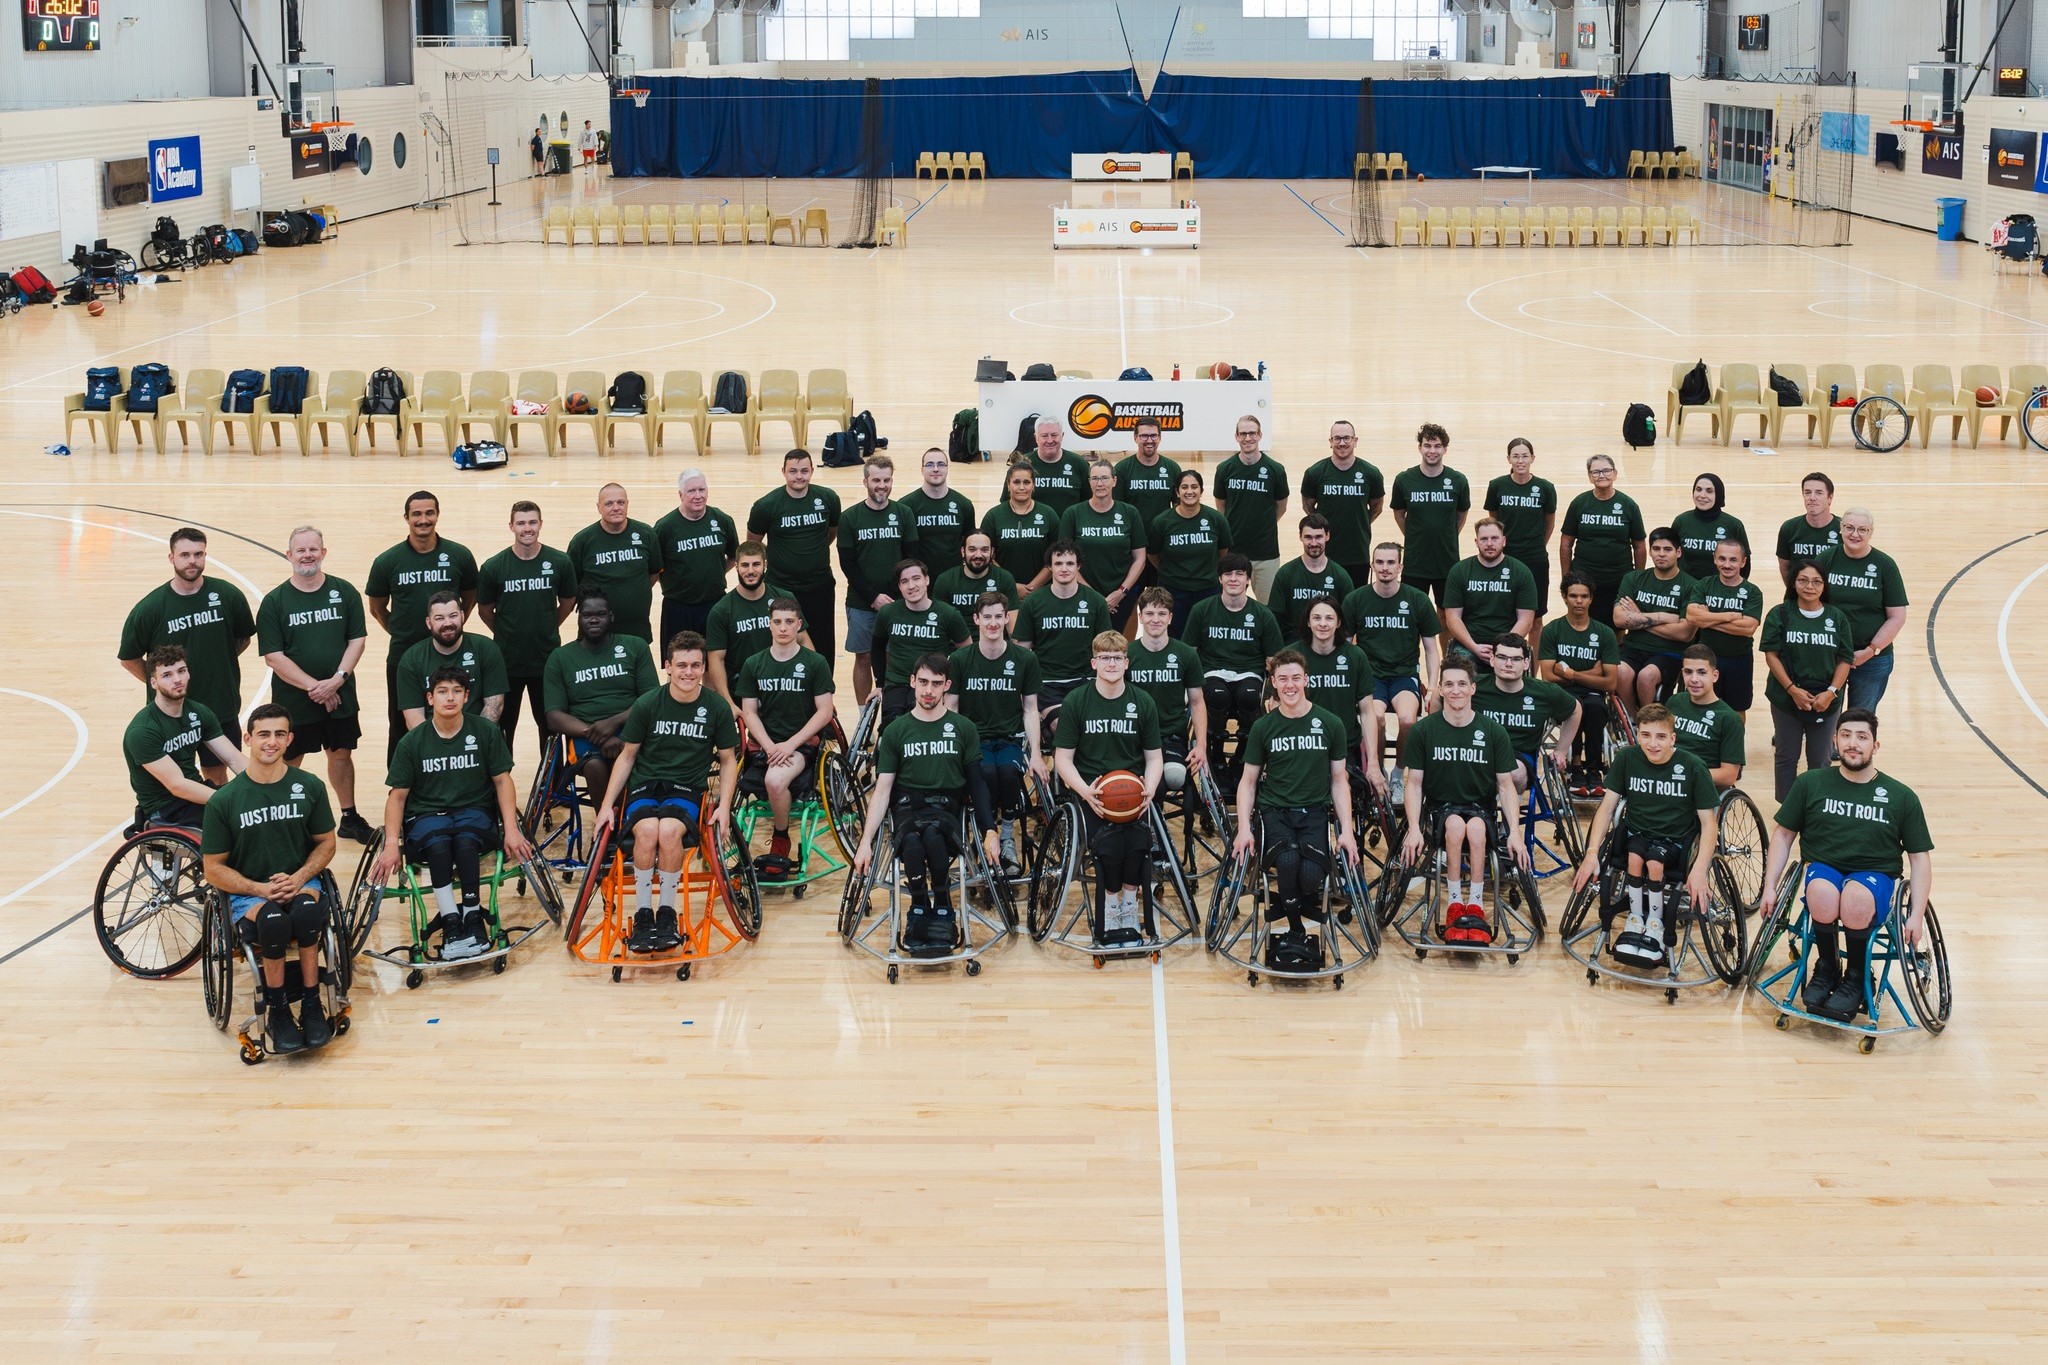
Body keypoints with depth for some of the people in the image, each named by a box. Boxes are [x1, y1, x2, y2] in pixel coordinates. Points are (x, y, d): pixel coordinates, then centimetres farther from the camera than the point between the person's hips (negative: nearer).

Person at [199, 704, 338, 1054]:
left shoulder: (310, 787, 1)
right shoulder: (225, 800, -4)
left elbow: (326, 844, 11)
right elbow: (213, 869, 0)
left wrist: (299, 877, -8)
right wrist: (260, 889, -15)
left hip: (300, 883, 2)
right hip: (247, 893, -1)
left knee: (306, 910, -37)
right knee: (273, 920, -38)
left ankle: (311, 1004, -23)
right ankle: (275, 1009, -18)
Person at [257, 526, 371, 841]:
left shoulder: (344, 592, 0)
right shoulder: (274, 601, -6)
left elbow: (358, 640, 0)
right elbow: (274, 657, -10)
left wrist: (336, 679, -14)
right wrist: (313, 686, -16)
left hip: (340, 695, 2)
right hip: (292, 700, -2)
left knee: (341, 755, 15)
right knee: (289, 764, 6)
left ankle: (349, 817, 29)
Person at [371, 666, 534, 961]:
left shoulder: (486, 731, 2)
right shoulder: (412, 742, 1)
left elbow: (502, 781, 4)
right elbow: (397, 795, 3)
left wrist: (511, 830, -7)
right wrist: (392, 844, -9)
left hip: (474, 811, 0)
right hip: (426, 815, 0)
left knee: (465, 841, -37)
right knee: (439, 844, -36)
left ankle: (473, 916, -22)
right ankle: (451, 925, -32)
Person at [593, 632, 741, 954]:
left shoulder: (717, 707, 1)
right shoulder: (647, 704, 0)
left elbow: (728, 760, 11)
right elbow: (627, 756, 9)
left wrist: (724, 806, -3)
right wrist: (607, 805, 2)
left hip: (687, 789, 0)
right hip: (644, 785, 0)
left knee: (670, 830, -34)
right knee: (648, 830, -34)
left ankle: (667, 913, -15)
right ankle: (642, 915, -18)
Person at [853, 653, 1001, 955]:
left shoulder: (963, 729, 12)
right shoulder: (895, 731, 12)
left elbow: (976, 784, 13)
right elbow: (882, 789, 9)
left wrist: (989, 831, -1)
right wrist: (866, 842, 0)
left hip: (946, 808, 0)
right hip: (907, 808, 0)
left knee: (932, 835, -39)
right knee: (912, 842, -39)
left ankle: (942, 910, -19)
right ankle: (920, 910, -17)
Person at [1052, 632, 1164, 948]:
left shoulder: (1143, 703, 9)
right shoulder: (1076, 702, 3)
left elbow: (1154, 757, 12)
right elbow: (1063, 758, 2)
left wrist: (1149, 789, -9)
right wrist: (1085, 791, -16)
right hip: (1090, 789, -1)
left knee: (1138, 843, -29)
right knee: (1109, 846, -29)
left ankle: (1130, 910, -6)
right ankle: (1109, 920, -10)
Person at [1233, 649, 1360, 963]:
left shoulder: (1330, 724, 6)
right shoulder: (1263, 727, 6)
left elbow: (1339, 780, 11)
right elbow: (1248, 781, 11)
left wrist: (1346, 830, 1)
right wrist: (1244, 828, -3)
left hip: (1314, 812, 0)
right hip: (1274, 811, 0)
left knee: (1311, 874, -29)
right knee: (1288, 859, -33)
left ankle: (1284, 902, 9)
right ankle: (1295, 931, -10)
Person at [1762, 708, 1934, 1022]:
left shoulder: (1901, 796, 7)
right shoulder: (1810, 783, 8)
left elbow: (1920, 858, 8)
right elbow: (1783, 833, 14)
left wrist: (1917, 915, -3)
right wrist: (1770, 887, 3)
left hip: (1876, 876, 0)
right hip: (1822, 869, 1)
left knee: (1856, 899, -38)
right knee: (1823, 893, -38)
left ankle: (1856, 979, -10)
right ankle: (1826, 969, -9)